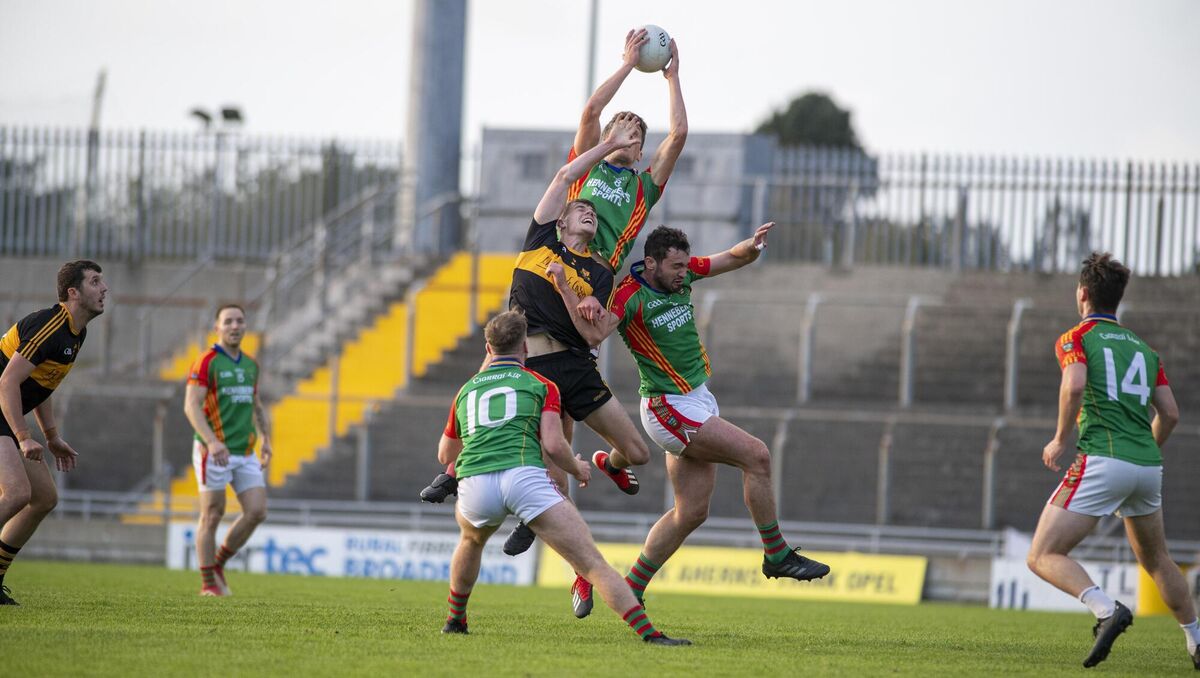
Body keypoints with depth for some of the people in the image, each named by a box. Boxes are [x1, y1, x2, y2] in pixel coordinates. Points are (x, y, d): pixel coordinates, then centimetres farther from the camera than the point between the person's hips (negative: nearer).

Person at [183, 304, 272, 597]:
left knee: (257, 512, -3)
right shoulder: (206, 362, -9)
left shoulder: (250, 365, 13)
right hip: (214, 451, -6)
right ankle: (208, 584, 5)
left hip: (245, 452, 6)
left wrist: (266, 441, 10)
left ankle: (218, 564, 15)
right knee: (212, 515, -3)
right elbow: (191, 406, -17)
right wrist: (212, 441, -28)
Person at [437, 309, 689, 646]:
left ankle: (455, 619, 46)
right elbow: (553, 445, 3)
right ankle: (649, 633, -18)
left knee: (472, 539, 41)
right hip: (525, 476, -3)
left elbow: (445, 455, 41)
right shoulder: (541, 385, 17)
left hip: (474, 483, 3)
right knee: (593, 564, -5)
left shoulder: (467, 390, 28)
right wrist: (578, 469, 24)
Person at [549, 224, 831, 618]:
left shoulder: (682, 274, 3)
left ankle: (630, 591, 15)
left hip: (699, 399, 9)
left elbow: (732, 260, 11)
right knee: (756, 456, -15)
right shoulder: (631, 296, -18)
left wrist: (752, 246, -11)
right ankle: (777, 555, -2)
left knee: (692, 512, 8)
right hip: (670, 408, -9)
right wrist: (565, 289, -46)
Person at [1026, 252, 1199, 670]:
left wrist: (1060, 439, -6)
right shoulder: (1142, 348, 20)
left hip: (1102, 462, -6)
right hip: (1148, 465, 7)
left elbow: (1075, 385, -18)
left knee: (1043, 557, -6)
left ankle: (1107, 609, -28)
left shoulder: (1076, 338, 2)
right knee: (1156, 559, 27)